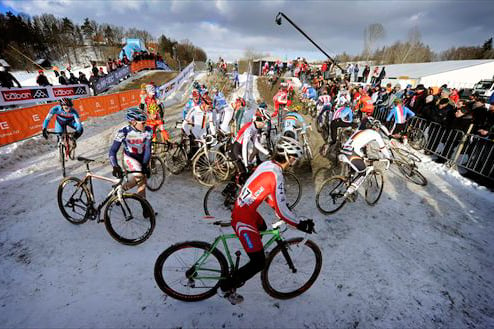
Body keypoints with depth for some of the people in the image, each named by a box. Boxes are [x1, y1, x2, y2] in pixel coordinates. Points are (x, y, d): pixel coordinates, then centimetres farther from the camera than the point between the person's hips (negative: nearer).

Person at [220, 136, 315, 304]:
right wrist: (301, 224, -10)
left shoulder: (267, 164, 2)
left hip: (242, 208, 10)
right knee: (259, 262, 0)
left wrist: (278, 209, 20)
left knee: (262, 228, 37)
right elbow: (282, 211, -23)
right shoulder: (276, 175, -26)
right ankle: (228, 286, 19)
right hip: (243, 220, -10)